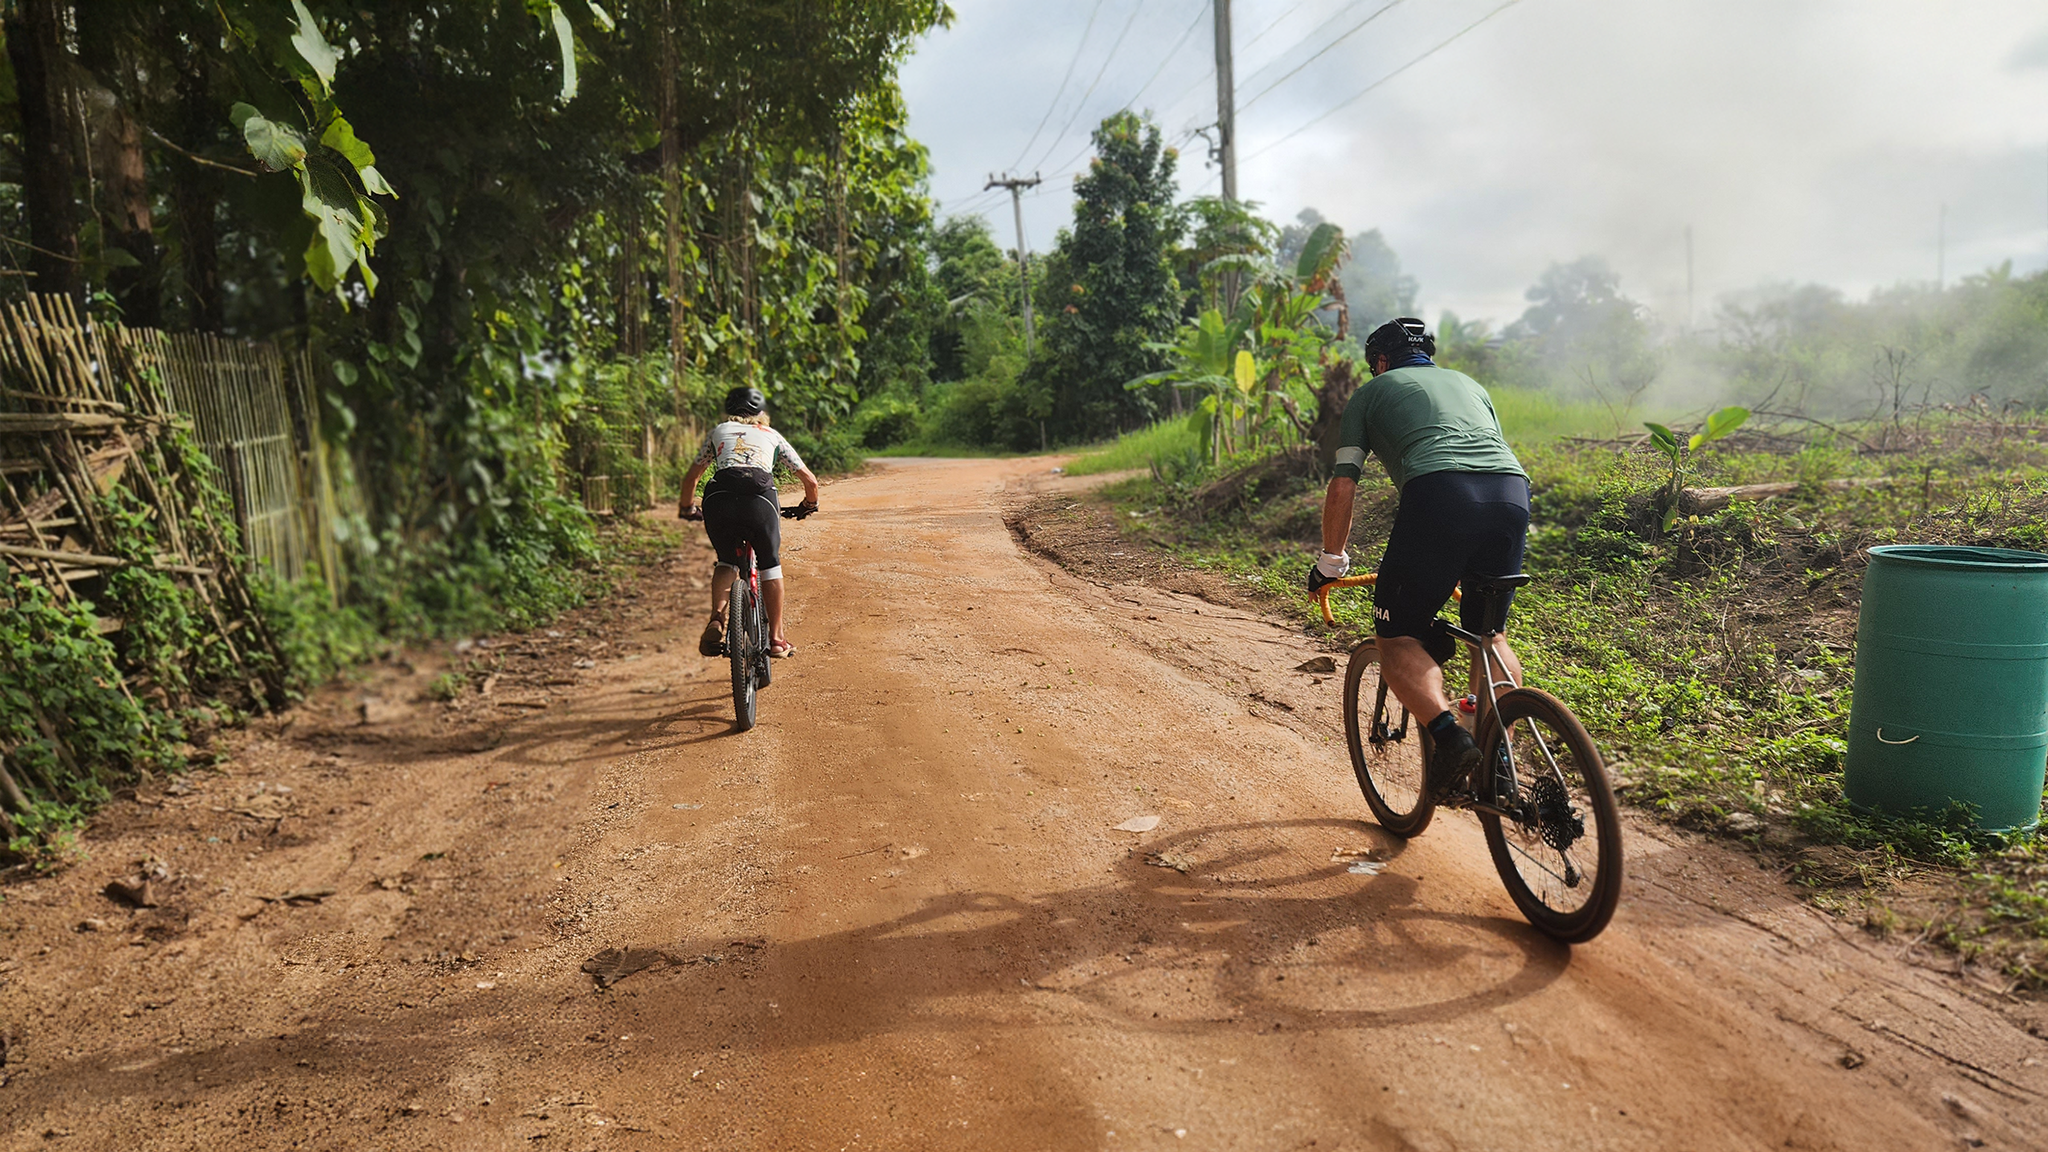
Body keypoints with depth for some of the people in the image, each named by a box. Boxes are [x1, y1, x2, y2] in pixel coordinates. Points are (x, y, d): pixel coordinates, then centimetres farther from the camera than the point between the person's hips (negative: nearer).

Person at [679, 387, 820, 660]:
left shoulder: (718, 431, 31)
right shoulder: (772, 435, 29)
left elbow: (691, 478, 34)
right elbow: (810, 481, 30)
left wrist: (687, 509, 52)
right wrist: (808, 505, 50)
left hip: (718, 500, 1)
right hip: (761, 500, -1)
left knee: (727, 562, 25)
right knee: (770, 565, 20)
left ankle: (716, 618, 0)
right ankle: (776, 639, 20)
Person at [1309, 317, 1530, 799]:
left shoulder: (1371, 392, 25)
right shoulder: (1468, 383, 37)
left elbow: (1342, 487, 17)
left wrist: (1331, 561, 29)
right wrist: (1467, 563, 53)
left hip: (1438, 492, -5)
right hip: (1514, 489, 5)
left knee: (1398, 637, 6)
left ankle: (1450, 735, -16)